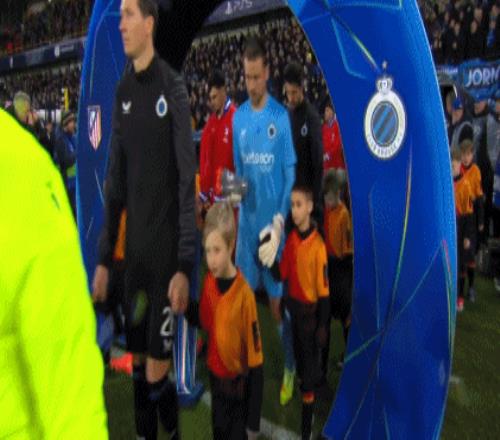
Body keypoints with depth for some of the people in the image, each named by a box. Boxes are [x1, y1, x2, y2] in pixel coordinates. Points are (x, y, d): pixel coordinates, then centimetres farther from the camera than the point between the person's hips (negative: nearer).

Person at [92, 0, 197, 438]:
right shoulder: (122, 91, 9)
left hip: (166, 246, -6)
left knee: (156, 374, 0)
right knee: (137, 367, 13)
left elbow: (187, 179, -13)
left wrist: (185, 263, -17)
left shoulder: (173, 87, -10)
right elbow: (116, 179, 12)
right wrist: (104, 257, 11)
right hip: (134, 246, 6)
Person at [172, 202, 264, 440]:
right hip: (215, 383, 6)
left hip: (239, 391, -6)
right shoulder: (208, 282, -8)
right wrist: (185, 309, -11)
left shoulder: (244, 295, -26)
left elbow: (255, 363, -20)